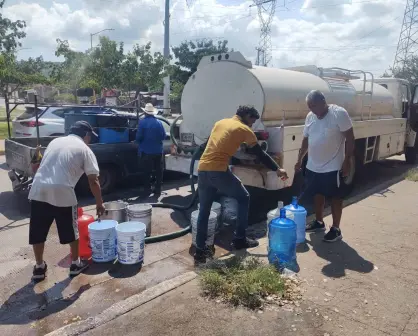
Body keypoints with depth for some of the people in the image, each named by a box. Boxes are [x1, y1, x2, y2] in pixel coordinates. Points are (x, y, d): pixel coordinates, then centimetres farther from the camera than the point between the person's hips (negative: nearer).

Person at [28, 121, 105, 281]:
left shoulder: (55, 141, 22)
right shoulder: (85, 150, 6)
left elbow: (37, 166, 26)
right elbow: (93, 181, 3)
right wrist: (99, 203, 12)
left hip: (38, 190, 5)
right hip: (62, 193, -5)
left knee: (38, 233, 17)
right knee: (72, 231, 15)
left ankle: (39, 267, 31)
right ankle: (76, 264, 30)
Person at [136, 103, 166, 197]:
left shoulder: (142, 122, -9)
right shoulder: (159, 122, 2)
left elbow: (138, 137, -11)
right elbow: (163, 136, 4)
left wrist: (141, 143, 10)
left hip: (146, 152, -3)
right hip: (158, 151, 3)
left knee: (147, 172, 5)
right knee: (158, 171, 12)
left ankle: (147, 191, 8)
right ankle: (157, 190, 16)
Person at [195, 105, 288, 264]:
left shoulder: (220, 122, 22)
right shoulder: (244, 129, 4)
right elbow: (260, 154, 8)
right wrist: (277, 169, 17)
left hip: (202, 169, 7)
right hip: (219, 171, -6)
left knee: (204, 209, 14)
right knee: (243, 198, 14)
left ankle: (200, 250, 16)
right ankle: (239, 239, 19)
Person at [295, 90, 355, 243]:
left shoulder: (339, 113, -14)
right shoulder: (310, 117, 5)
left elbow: (349, 138, -12)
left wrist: (347, 161, -15)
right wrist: (300, 159, 16)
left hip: (333, 166, -6)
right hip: (313, 166, 7)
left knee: (335, 197, 4)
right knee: (317, 194, 17)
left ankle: (335, 229, 13)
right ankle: (319, 222, 33)